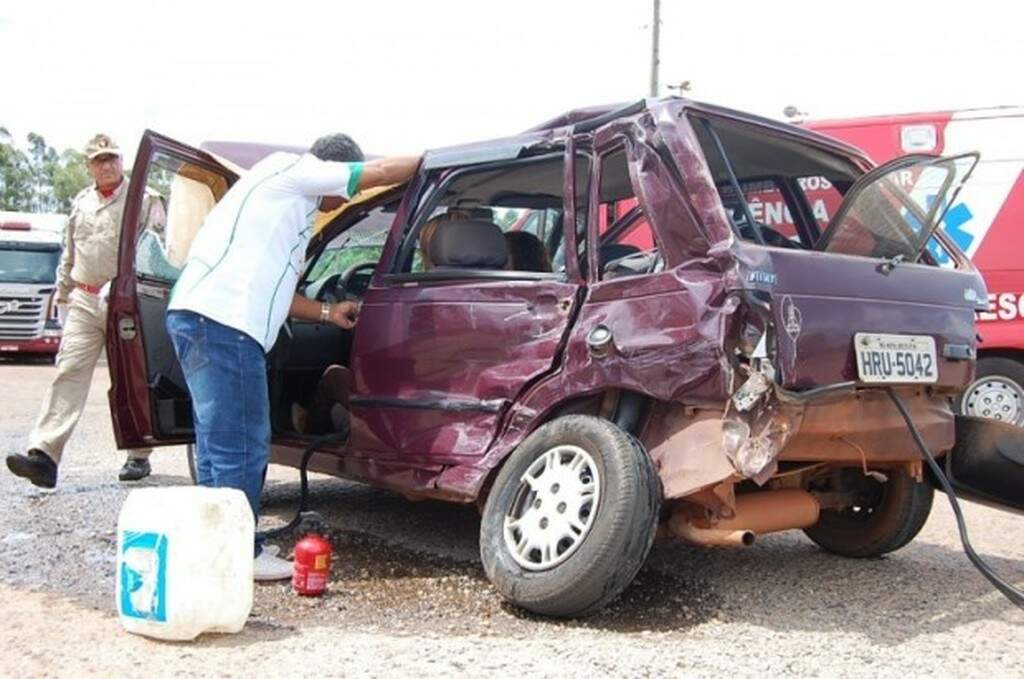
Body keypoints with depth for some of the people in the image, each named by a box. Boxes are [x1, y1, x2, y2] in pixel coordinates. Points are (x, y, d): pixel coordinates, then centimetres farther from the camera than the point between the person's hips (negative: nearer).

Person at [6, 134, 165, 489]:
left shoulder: (145, 200, 1)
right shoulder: (81, 203, 18)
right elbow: (68, 256, 25)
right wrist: (62, 296, 24)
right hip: (85, 301, 4)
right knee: (68, 373, -8)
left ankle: (139, 456, 16)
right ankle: (44, 454, -16)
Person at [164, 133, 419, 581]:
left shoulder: (289, 201, 30)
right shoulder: (290, 169, 1)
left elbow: (271, 290, 31)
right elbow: (382, 171, -1)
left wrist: (327, 313, 29)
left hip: (200, 319, 11)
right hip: (222, 321, -11)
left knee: (219, 444, 15)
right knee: (241, 447, -5)